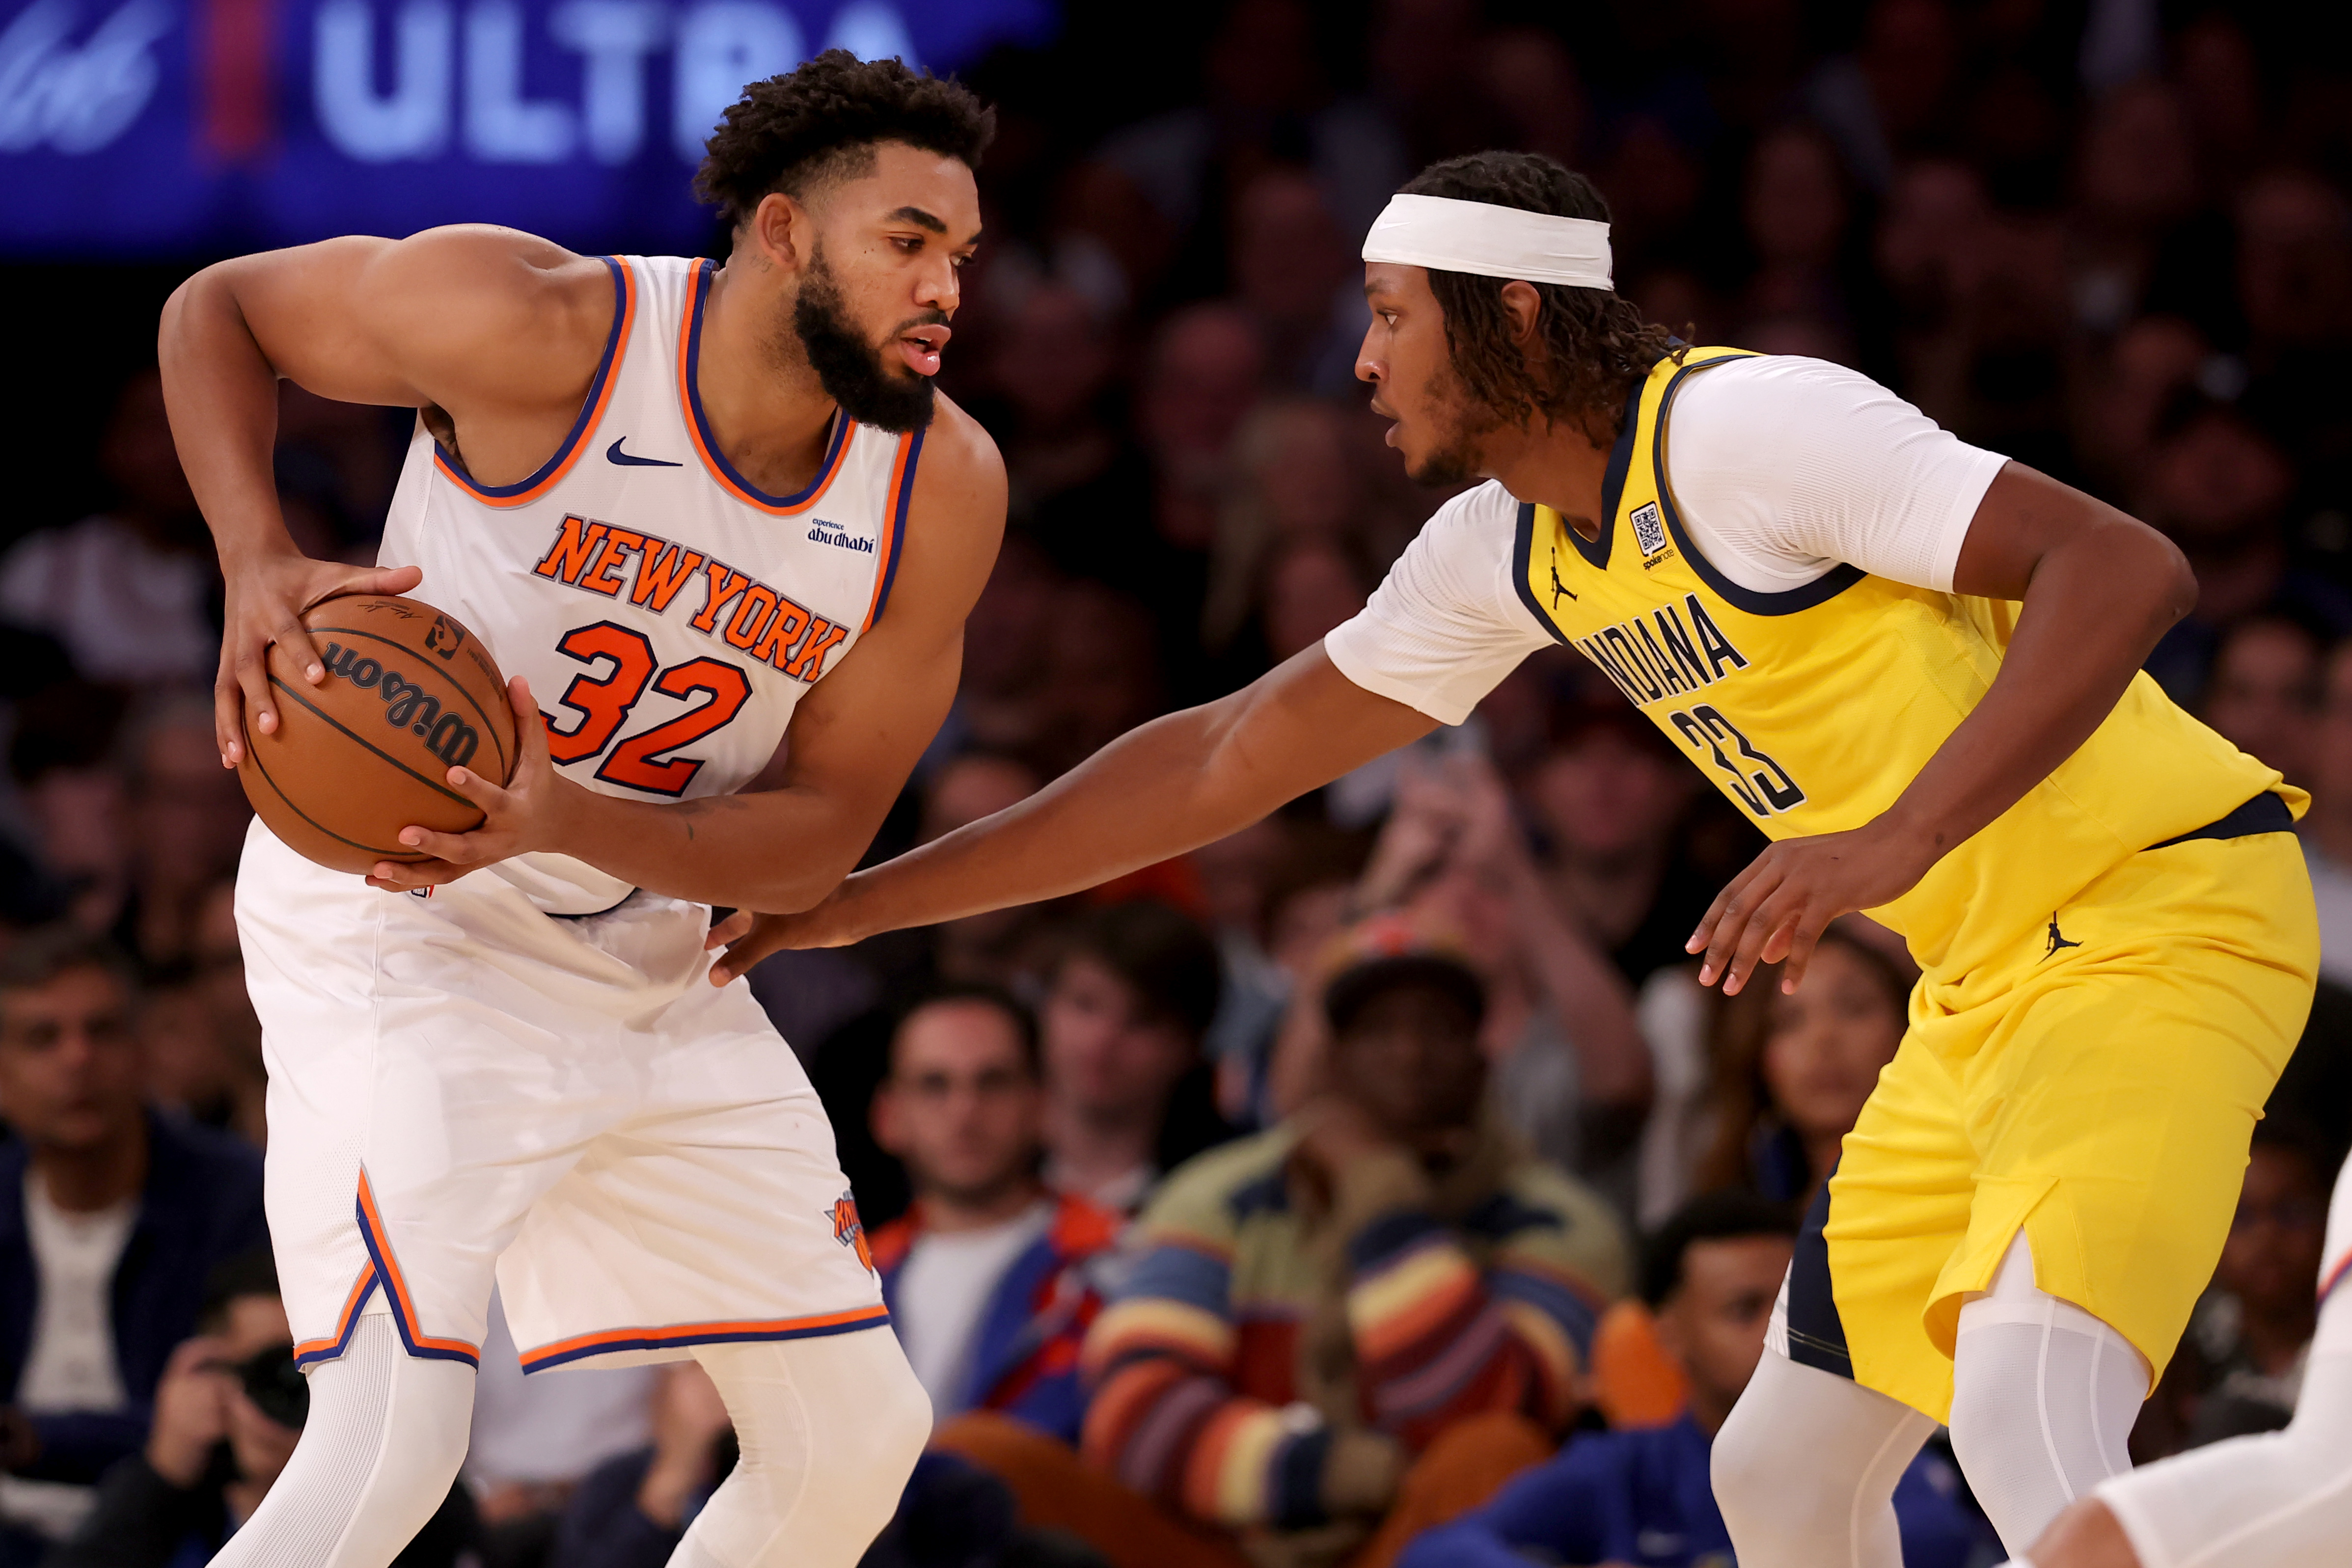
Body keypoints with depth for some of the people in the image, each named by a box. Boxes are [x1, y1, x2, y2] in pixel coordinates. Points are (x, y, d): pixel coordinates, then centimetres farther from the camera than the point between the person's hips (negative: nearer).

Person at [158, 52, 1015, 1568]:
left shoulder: (944, 488, -9)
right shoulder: (538, 328, -22)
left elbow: (825, 828, -7)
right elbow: (218, 306, -6)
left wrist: (574, 824, -27)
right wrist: (258, 569, -24)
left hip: (654, 965, 6)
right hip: (405, 938, -6)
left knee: (861, 1437, 10)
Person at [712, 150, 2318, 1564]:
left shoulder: (1741, 426, -18)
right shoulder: (1511, 547, 9)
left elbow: (2126, 568, -26)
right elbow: (1226, 759, 18)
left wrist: (1896, 839, -35)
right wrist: (869, 898, 17)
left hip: (2166, 912, -9)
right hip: (1988, 982, 9)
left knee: (2024, 1421, -29)